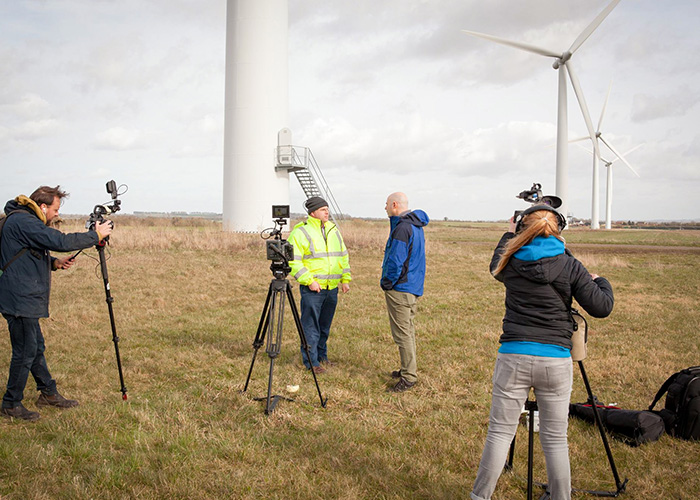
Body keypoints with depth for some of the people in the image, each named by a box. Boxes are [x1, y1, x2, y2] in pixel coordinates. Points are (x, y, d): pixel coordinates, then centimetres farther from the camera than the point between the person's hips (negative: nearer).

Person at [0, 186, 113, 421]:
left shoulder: (25, 220, 16)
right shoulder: (22, 222, -18)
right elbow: (60, 241, -26)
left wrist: (55, 263, 5)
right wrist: (96, 236, -16)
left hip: (26, 300, 11)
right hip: (20, 300, -11)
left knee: (36, 347, 18)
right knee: (25, 351, -3)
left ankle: (48, 393, 29)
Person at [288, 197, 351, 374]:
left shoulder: (333, 229, 12)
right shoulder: (300, 232, -8)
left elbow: (343, 256, 20)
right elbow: (293, 261, -12)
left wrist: (346, 279, 11)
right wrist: (309, 280, -18)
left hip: (332, 288, 6)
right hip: (312, 288, -6)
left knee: (325, 326, 15)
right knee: (311, 326, -1)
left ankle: (321, 355, 29)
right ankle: (311, 361, 8)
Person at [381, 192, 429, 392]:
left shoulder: (402, 228, -19)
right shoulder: (415, 225, 14)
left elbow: (396, 261, -23)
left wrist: (386, 283, -10)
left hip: (400, 288, -10)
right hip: (413, 286, 11)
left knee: (402, 332, -5)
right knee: (407, 329, 19)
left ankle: (409, 376, -1)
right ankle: (408, 368, 29)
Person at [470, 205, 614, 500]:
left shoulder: (510, 262, 2)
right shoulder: (569, 266, -3)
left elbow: (496, 266, 27)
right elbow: (601, 307, -4)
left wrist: (509, 236, 41)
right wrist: (600, 282, 16)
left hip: (513, 357, 1)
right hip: (556, 361, 0)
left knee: (500, 431, 9)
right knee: (555, 439, 9)